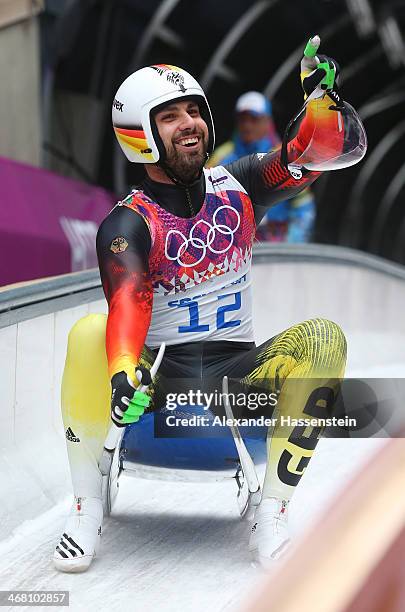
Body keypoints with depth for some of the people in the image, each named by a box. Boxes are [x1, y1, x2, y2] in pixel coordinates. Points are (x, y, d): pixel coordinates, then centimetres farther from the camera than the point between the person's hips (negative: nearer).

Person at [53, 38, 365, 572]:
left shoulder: (237, 187, 5)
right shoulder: (127, 223, -7)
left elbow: (312, 152, -8)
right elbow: (129, 300, -26)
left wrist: (321, 97, -30)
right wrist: (122, 372, -46)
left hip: (239, 373, 2)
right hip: (158, 378, -2)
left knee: (323, 339, -25)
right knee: (89, 334, -31)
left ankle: (272, 518, -20)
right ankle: (87, 508, -15)